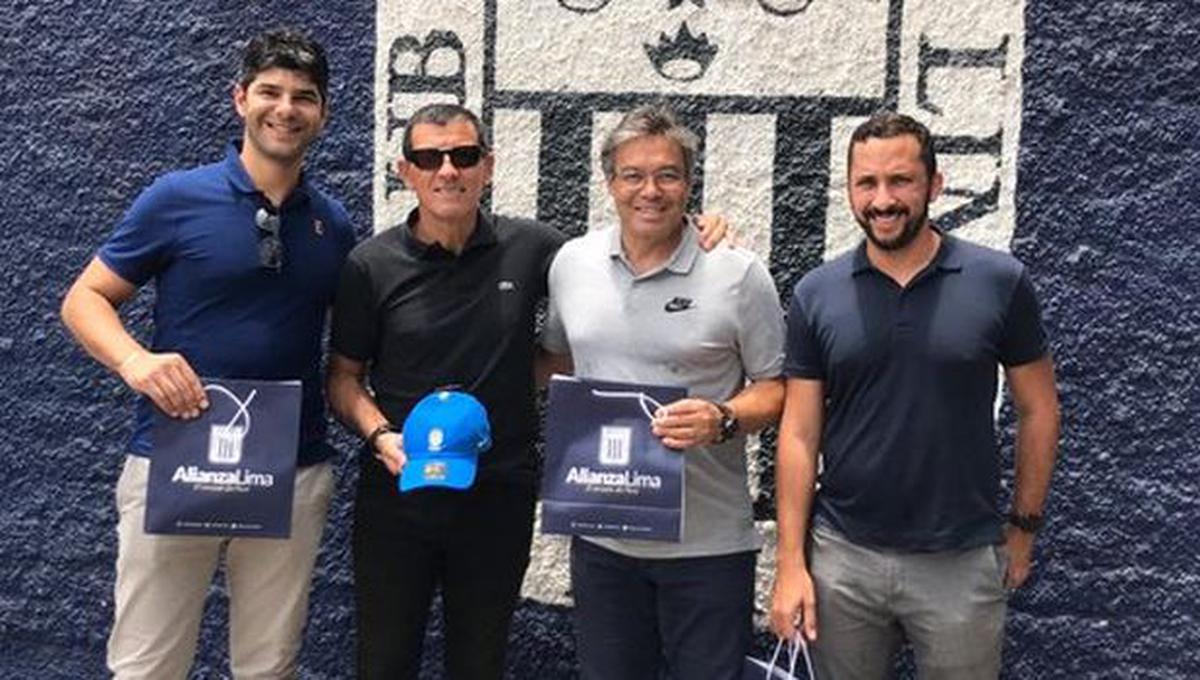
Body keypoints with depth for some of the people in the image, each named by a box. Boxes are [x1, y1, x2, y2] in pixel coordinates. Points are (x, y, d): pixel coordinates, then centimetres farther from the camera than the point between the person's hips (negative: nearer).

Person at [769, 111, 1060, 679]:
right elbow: (799, 432, -1)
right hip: (842, 555, 1)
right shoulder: (816, 294, -2)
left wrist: (1024, 526, 6)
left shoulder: (999, 282, -5)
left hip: (962, 562, -1)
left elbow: (1037, 410, 3)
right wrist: (790, 562, -4)